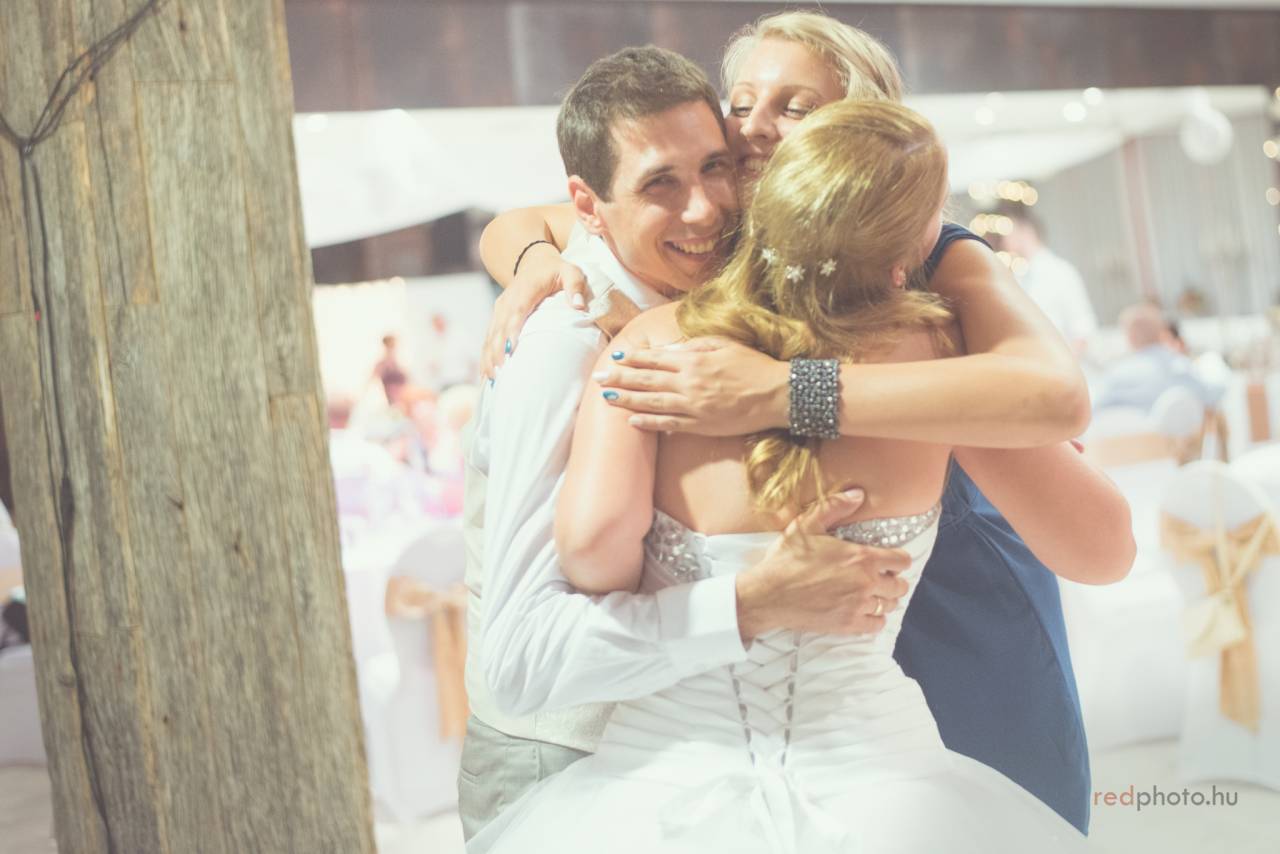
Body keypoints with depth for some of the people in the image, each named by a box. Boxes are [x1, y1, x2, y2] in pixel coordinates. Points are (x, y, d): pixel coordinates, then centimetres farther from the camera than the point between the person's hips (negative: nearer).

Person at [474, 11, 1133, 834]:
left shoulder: (943, 266, -17)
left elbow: (1057, 394, -40)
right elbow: (516, 223, 7)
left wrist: (781, 392, -44)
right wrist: (536, 259, -18)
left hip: (959, 646, -3)